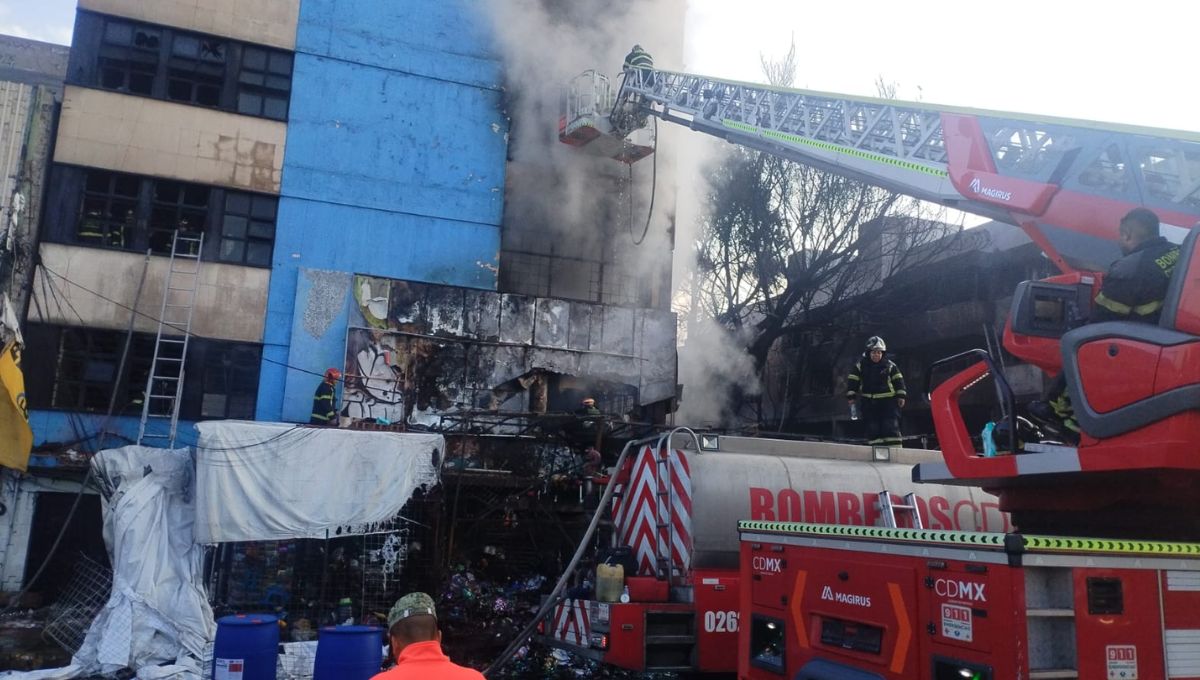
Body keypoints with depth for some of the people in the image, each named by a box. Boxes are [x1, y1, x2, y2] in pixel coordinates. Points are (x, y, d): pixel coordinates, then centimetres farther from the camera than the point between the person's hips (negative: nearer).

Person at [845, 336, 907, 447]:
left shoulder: (890, 365, 1)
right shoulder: (860, 365, 1)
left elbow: (898, 380, 4)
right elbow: (852, 381, 3)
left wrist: (901, 396, -2)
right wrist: (851, 396, -2)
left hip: (888, 401, -1)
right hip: (869, 402, 1)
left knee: (891, 426, -5)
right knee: (873, 429, 1)